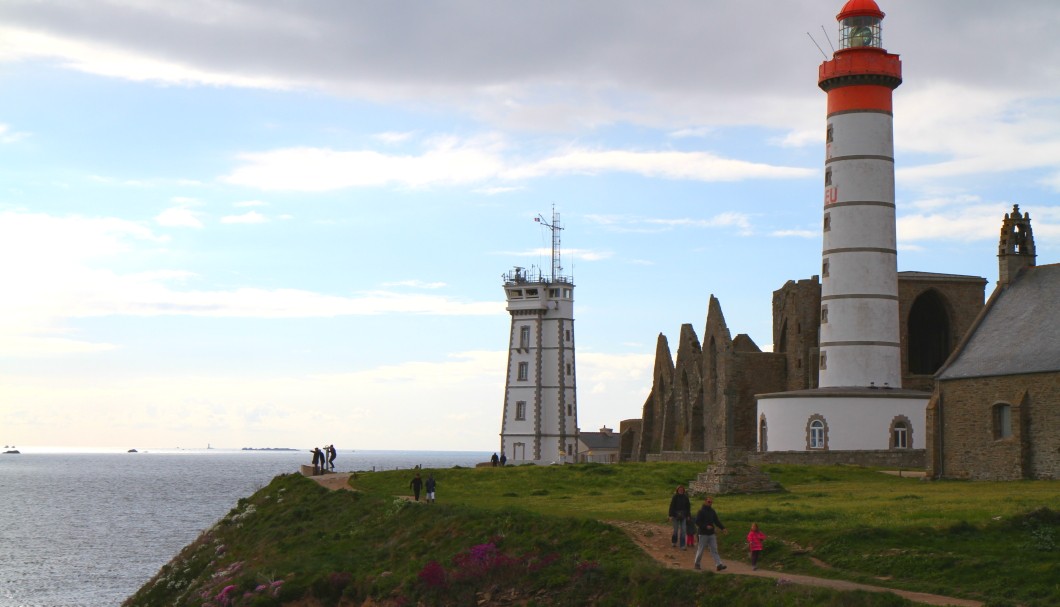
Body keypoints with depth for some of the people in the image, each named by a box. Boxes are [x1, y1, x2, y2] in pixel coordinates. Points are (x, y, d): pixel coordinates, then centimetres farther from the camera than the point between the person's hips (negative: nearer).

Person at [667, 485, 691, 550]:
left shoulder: (685, 497, 2)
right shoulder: (675, 497, -8)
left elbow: (688, 507, 9)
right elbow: (671, 506, -9)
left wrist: (687, 515, 8)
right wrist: (671, 515, -13)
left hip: (683, 516, 3)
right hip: (675, 516, -3)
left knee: (683, 530, 0)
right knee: (676, 530, 4)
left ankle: (682, 546, 4)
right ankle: (673, 542, 30)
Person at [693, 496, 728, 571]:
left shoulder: (712, 512, 11)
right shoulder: (701, 511, -10)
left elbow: (717, 521, 14)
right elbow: (697, 522, -15)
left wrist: (722, 528, 2)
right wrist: (706, 526, -24)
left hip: (712, 534, 6)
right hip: (703, 534, -6)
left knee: (714, 549, 0)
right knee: (700, 549, 4)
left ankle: (719, 565, -7)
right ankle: (697, 564, 19)